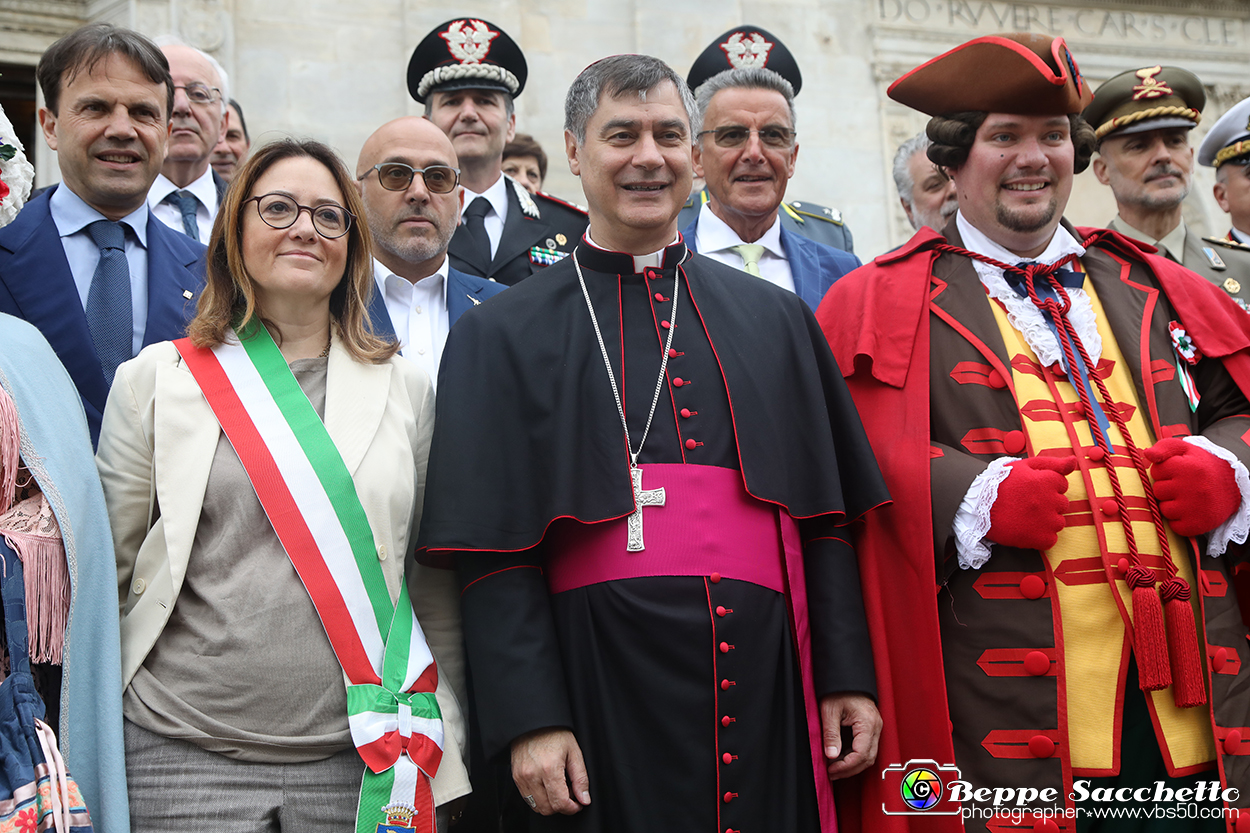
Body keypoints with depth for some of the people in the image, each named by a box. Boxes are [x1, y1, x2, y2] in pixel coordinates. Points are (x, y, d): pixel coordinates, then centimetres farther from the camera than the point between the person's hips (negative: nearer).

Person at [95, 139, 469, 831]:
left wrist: (443, 750, 9)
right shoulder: (155, 379, 4)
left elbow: (435, 591, 10)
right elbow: (111, 573, 6)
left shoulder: (408, 389, 7)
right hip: (186, 754, -1)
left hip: (357, 758, 1)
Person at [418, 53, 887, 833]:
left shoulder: (776, 319, 12)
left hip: (767, 688, 3)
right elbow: (495, 554, -3)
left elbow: (826, 517, 10)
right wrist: (530, 721, -11)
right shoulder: (503, 336, 3)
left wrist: (849, 678, 4)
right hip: (602, 694, -2)